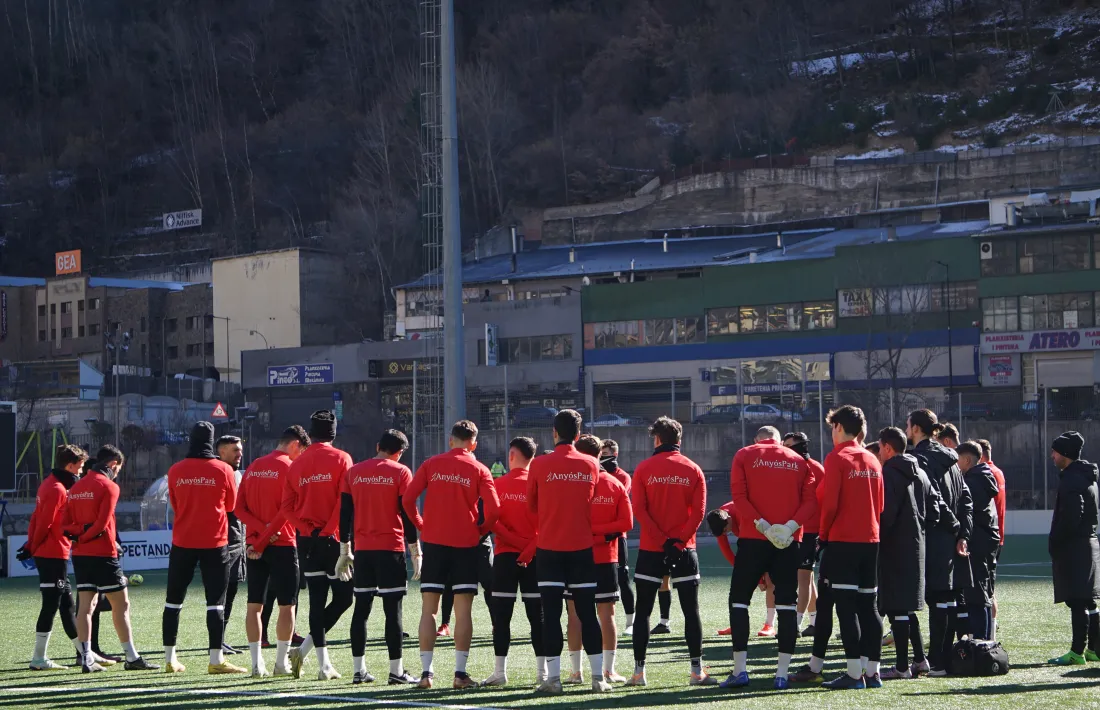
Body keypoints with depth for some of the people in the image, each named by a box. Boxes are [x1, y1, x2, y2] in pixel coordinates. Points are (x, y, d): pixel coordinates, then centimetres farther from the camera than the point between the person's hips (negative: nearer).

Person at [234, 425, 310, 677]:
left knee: (254, 605, 6)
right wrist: (265, 538, -12)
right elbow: (287, 510, -16)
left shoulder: (253, 467, 12)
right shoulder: (289, 467, -8)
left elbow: (239, 508, 4)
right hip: (282, 544, -6)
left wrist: (260, 529, -8)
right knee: (287, 605, 2)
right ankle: (282, 662, 2)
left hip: (254, 545, 6)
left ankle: (257, 663, 4)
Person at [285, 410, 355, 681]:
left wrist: (307, 528, -3)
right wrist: (330, 530, -9)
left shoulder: (296, 464, 8)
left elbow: (287, 507, 1)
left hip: (307, 540, 5)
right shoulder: (341, 459, -4)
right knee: (343, 596, 6)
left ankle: (324, 664, 6)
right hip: (332, 539, -4)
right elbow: (345, 501, -13)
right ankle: (305, 649, -8)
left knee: (317, 599, 8)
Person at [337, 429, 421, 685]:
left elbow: (345, 514, 9)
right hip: (391, 549, -4)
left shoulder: (354, 472, 8)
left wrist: (345, 551, 14)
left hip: (362, 549, 4)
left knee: (361, 608, 9)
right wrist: (415, 551, 0)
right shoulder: (400, 473, -3)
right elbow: (408, 514, -5)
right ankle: (396, 671, -4)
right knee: (393, 610, -2)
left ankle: (359, 671, 8)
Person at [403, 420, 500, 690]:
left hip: (434, 542, 1)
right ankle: (460, 673, -2)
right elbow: (493, 509, -9)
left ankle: (426, 673, 1)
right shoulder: (478, 470, 0)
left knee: (428, 608, 5)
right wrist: (481, 530, 8)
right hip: (466, 544, -1)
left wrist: (421, 525, 11)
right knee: (463, 610, 2)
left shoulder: (431, 464, 4)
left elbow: (407, 499, -3)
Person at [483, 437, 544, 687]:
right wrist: (529, 549, -8)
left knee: (501, 615, 2)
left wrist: (512, 540, -7)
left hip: (504, 555, -1)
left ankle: (500, 671, -1)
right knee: (537, 615, 5)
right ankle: (542, 671, 4)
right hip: (533, 557, 1)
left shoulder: (497, 485, -1)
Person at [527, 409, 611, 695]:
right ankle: (598, 676, 5)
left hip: (549, 548, -2)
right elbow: (595, 505, 9)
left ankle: (553, 678, -2)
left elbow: (531, 505, 6)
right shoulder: (592, 465, 0)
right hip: (583, 547, 2)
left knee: (551, 613, 1)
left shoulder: (539, 465, -5)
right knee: (587, 612, 7)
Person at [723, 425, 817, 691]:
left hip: (753, 539, -2)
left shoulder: (745, 456, 6)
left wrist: (761, 525, -14)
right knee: (786, 603, 5)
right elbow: (810, 501, -2)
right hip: (790, 541, 2)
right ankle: (782, 674, 0)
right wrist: (791, 526, -12)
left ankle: (740, 670, 1)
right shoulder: (799, 461, 12)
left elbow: (739, 496, -9)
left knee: (739, 599, 8)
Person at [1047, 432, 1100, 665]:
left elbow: (1070, 518, -21)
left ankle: (1077, 652, -12)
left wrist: (1054, 542, -10)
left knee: (1078, 602, -10)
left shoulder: (1072, 480, -14)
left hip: (1074, 549, -10)